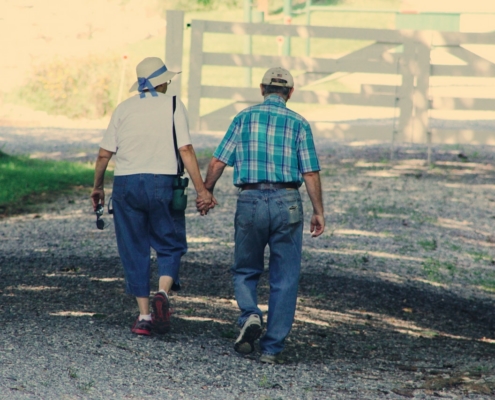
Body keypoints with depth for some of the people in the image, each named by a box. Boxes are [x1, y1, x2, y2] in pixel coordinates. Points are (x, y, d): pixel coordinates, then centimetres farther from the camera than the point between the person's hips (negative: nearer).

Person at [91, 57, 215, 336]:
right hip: (162, 182, -2)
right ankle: (163, 293, -16)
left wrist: (97, 187, 20)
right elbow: (186, 150, -8)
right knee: (170, 245, 10)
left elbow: (104, 154, 6)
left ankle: (144, 315, 5)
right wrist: (201, 189, -7)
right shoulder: (172, 106, 1)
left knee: (135, 251, 8)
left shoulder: (124, 108, 9)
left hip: (126, 184, 2)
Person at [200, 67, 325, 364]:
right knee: (285, 280, 7)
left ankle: (250, 315, -11)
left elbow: (217, 163, 3)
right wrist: (319, 212, 6)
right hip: (287, 203, 0)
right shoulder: (298, 124, 3)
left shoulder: (244, 118, 5)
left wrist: (206, 193, 18)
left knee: (246, 271, 17)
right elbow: (311, 173, -2)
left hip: (250, 201, 1)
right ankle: (273, 348, 4)